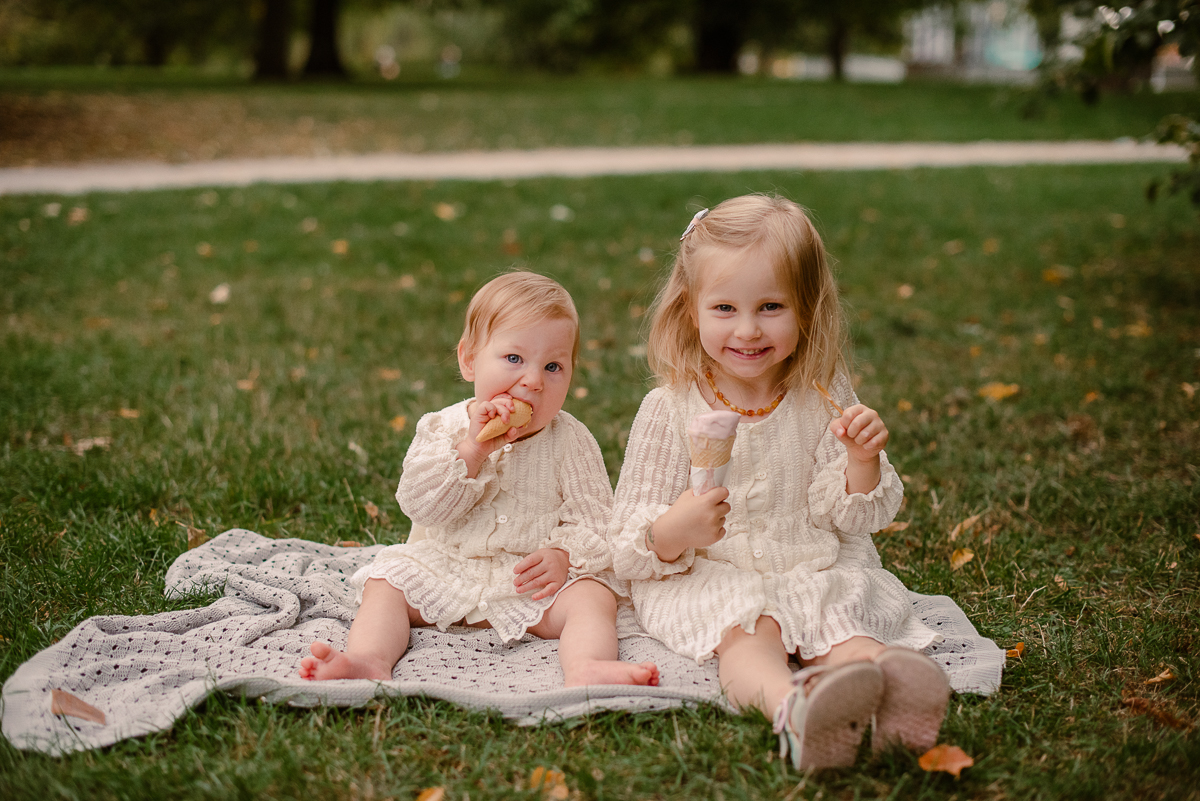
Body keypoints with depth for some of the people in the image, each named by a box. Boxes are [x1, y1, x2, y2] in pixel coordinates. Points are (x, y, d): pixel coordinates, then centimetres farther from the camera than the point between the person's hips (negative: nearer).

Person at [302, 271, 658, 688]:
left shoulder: (570, 441, -3)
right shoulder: (443, 428, -1)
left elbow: (595, 519, -2)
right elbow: (420, 505, -13)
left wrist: (564, 556, -23)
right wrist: (470, 451, -25)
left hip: (532, 583, -2)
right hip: (443, 570, 2)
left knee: (592, 597, -26)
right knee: (386, 584, -15)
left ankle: (586, 670, -51)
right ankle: (370, 660, -36)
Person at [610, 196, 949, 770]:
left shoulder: (823, 399, 3)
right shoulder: (669, 410, -5)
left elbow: (853, 516, 3)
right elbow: (631, 549, -6)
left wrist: (862, 461, -19)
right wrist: (672, 532, -29)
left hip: (814, 572, 3)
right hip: (705, 579, -3)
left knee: (839, 624, -28)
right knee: (746, 632, -33)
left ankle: (887, 694, -57)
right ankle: (793, 709, -62)